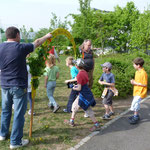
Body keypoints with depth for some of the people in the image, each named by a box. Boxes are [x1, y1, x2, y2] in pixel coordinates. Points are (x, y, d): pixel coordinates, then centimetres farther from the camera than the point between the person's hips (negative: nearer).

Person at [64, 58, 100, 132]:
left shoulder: (79, 75, -24)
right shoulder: (85, 72, 2)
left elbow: (79, 88, -23)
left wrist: (74, 88, -2)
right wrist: (77, 85, 13)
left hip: (84, 95, -9)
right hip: (86, 92, 9)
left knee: (88, 110, 4)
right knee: (75, 105, 20)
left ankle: (97, 125, 15)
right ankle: (71, 121, 33)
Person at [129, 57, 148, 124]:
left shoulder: (143, 73, -20)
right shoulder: (137, 72, 8)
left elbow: (145, 84, -19)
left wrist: (136, 83, -18)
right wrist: (133, 81, 0)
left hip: (140, 92, -9)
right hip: (136, 91, 9)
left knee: (135, 103, -14)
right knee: (136, 103, 17)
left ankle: (136, 117, -2)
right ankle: (136, 115, 32)